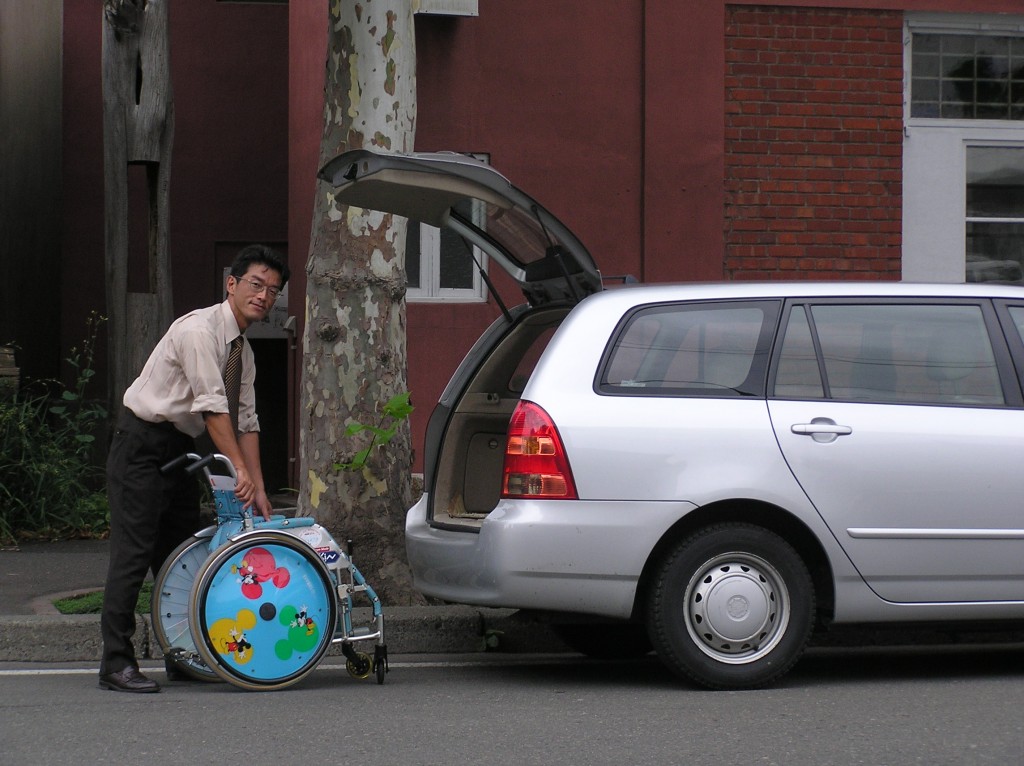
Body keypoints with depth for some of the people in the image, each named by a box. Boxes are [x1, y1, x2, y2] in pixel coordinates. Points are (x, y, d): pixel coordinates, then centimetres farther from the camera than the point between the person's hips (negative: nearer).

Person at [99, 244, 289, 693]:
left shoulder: (243, 351, 11)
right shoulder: (199, 330, -17)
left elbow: (246, 420, 9)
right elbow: (212, 406, -23)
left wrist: (258, 489, 1)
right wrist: (239, 470, -26)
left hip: (180, 451, 9)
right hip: (141, 448, -9)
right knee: (134, 553, -12)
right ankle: (116, 663, -12)